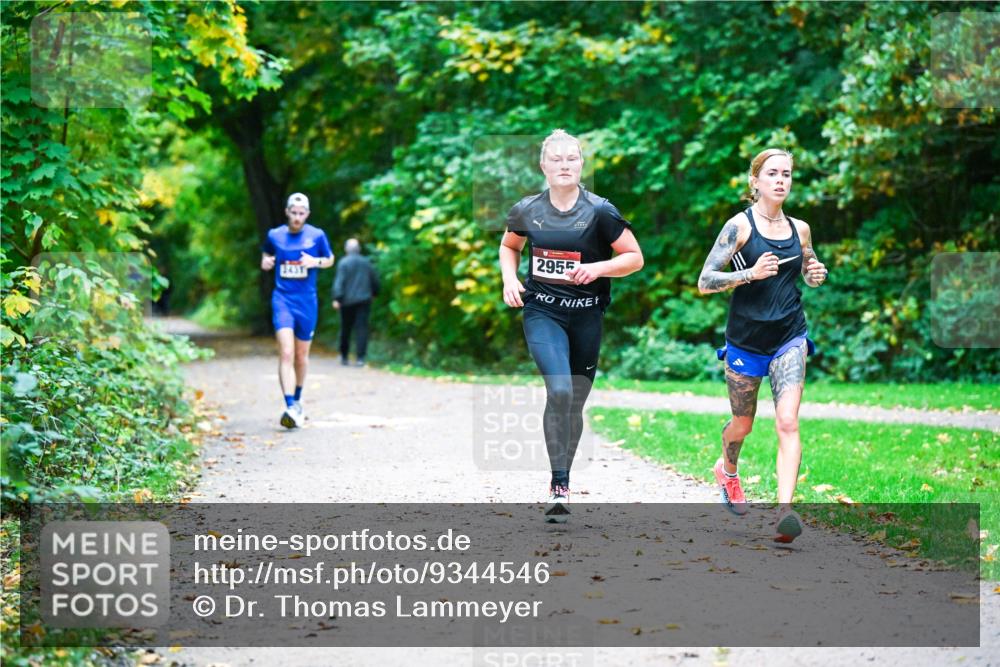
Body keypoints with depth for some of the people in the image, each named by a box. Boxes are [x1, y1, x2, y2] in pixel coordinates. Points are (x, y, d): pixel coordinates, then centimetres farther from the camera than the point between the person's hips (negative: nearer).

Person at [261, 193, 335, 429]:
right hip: (282, 299, -1)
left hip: (307, 302, 1)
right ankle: (290, 407, -25)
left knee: (301, 356, 12)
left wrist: (315, 262, -8)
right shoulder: (274, 235, 3)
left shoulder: (317, 235, 1)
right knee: (286, 353, -17)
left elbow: (330, 259, 13)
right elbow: (266, 255, 20)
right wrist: (265, 262, -3)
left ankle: (297, 400, 34)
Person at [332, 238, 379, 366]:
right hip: (364, 299, 2)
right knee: (362, 328, -2)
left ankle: (344, 356, 20)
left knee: (346, 329, 10)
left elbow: (339, 281, -12)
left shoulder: (344, 263, -5)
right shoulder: (366, 262, 7)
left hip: (348, 300, -2)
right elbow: (375, 280, 14)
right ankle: (361, 357, -11)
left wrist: (337, 298, -15)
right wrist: (374, 293, 30)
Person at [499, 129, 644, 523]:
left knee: (575, 402, 9)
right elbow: (509, 246, 21)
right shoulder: (527, 210, 2)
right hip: (542, 312, 0)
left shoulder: (599, 211, -5)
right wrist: (510, 279, 3)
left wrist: (598, 268, -17)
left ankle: (562, 481, 27)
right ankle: (559, 487, -16)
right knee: (559, 390, -21)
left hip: (586, 315, 1)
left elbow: (635, 258, -1)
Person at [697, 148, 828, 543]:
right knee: (742, 424, 15)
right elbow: (705, 281, -11)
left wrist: (816, 275, 0)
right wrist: (751, 273, -24)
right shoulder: (740, 225, -7)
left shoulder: (799, 229, 6)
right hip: (746, 340, -2)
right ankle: (727, 471, 48)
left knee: (788, 422, -15)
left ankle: (785, 511, -21)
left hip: (789, 339, 2)